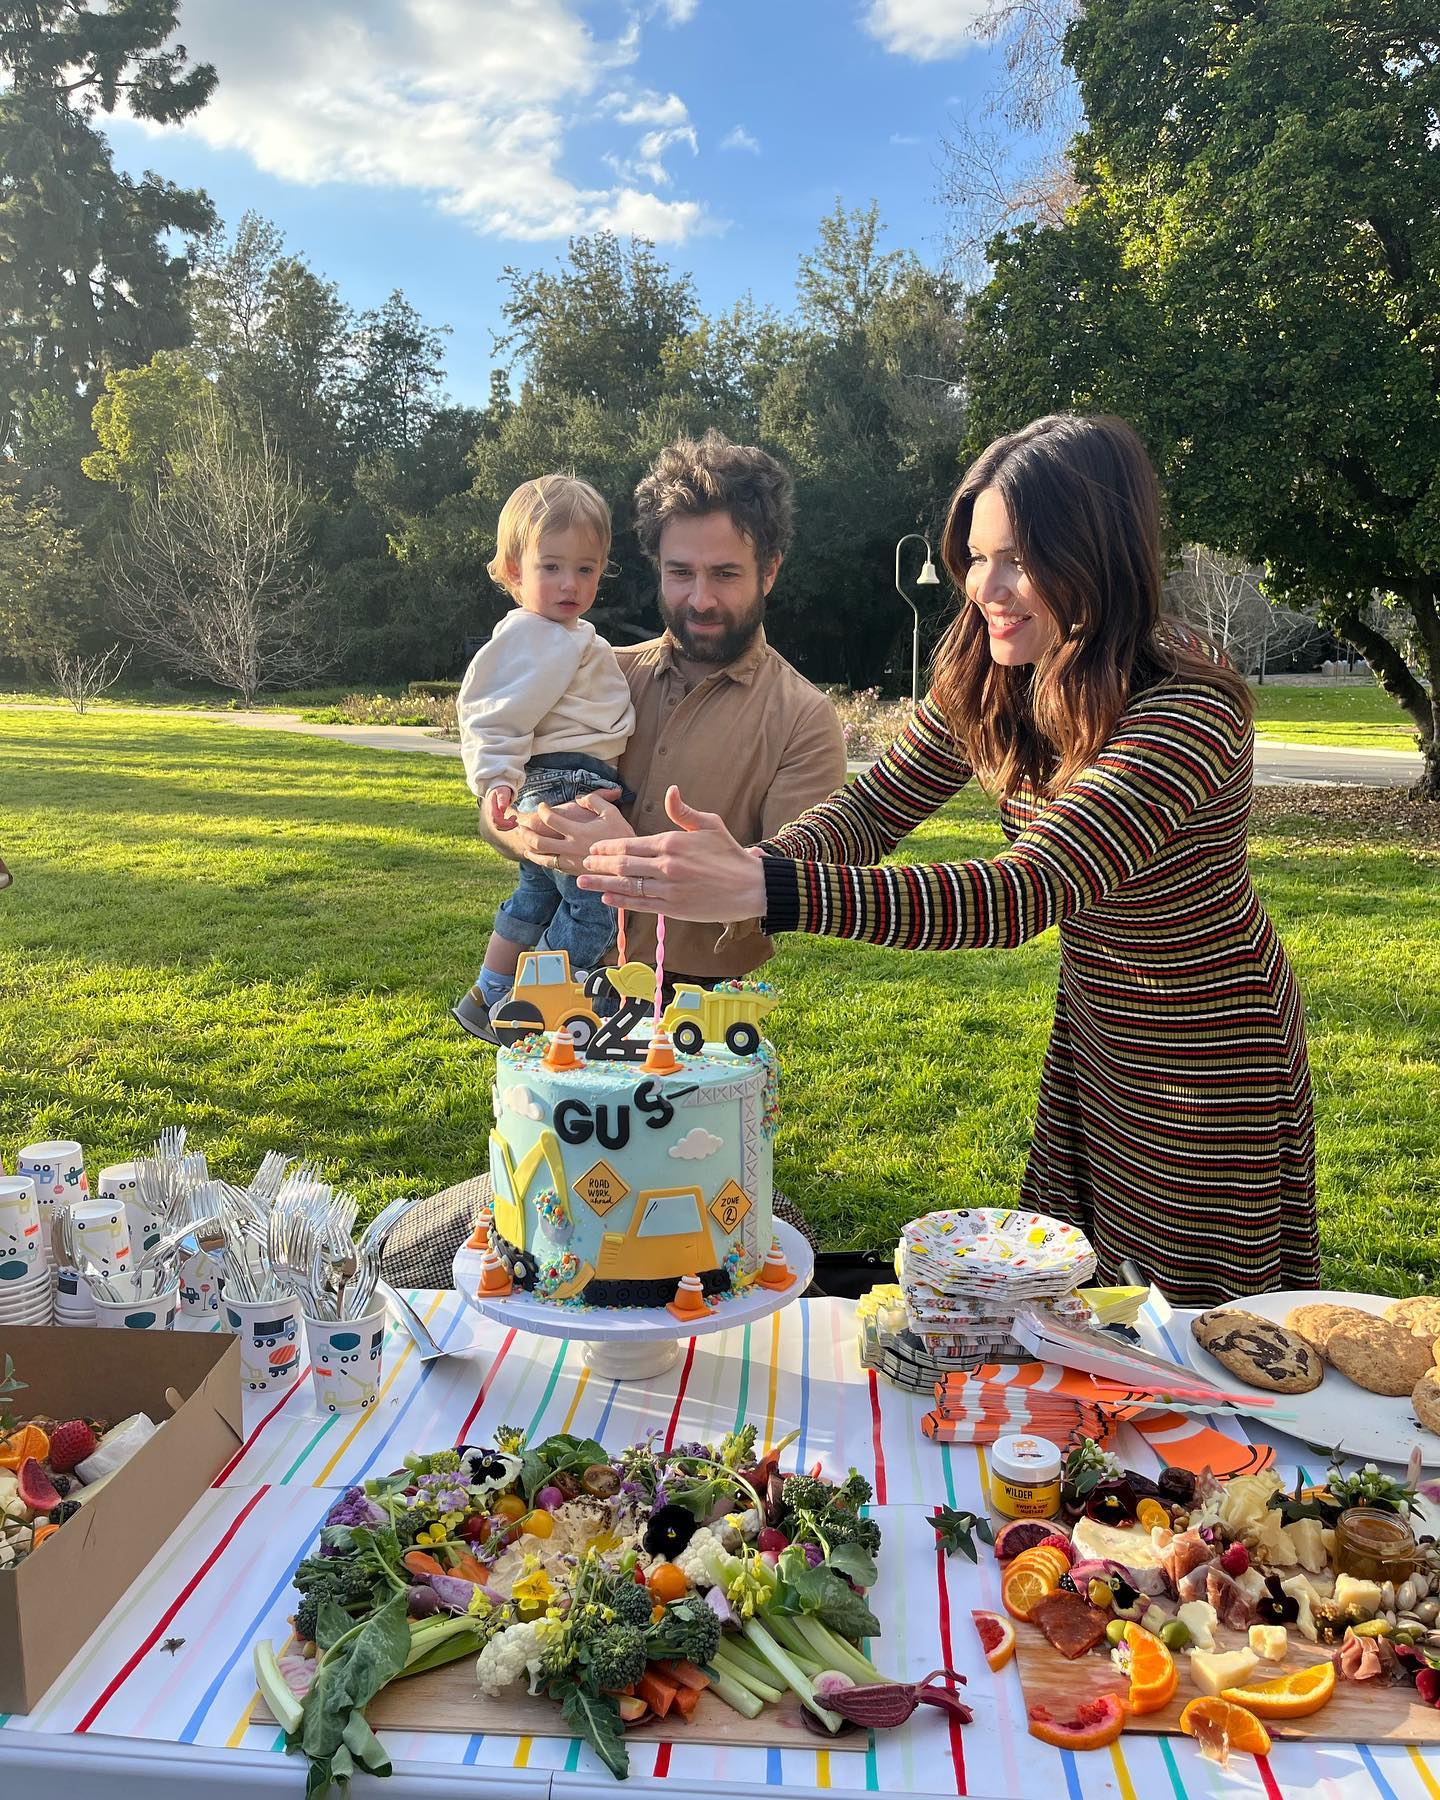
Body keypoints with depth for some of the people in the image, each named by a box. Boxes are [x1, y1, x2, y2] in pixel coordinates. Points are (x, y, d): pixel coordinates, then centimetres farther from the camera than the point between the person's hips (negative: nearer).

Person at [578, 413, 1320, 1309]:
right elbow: (872, 807, -9)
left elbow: (1022, 894, -41)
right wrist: (748, 864, -33)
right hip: (1095, 1035, 6)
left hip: (1208, 1070, -6)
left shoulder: (1189, 715, -32)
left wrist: (766, 891, -50)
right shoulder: (988, 685, -8)